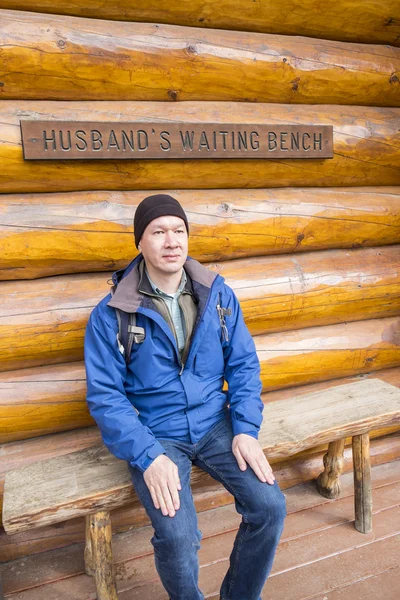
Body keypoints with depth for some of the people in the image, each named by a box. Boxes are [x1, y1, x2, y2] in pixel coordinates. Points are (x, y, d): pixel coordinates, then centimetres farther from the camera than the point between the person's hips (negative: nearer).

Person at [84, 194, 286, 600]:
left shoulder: (219, 296, 1)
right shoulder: (111, 314, -10)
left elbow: (244, 365, 4)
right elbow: (104, 395, -10)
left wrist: (245, 429, -8)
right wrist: (148, 457, -19)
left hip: (216, 425, 3)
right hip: (154, 436, -3)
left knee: (270, 507, -13)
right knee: (177, 537, -22)